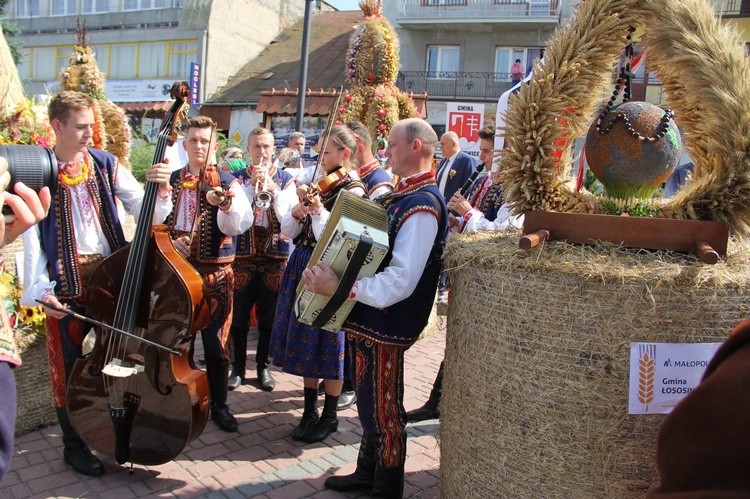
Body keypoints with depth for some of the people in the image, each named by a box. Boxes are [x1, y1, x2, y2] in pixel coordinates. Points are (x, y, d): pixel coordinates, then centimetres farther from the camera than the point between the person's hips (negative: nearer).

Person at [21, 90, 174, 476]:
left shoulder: (107, 165, 4)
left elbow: (145, 213, -4)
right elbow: (31, 235, -6)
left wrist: (159, 192, -25)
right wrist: (39, 288, -14)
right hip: (67, 282, -2)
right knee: (71, 365, 8)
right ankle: (74, 445, 27)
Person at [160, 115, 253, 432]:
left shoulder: (227, 183, -4)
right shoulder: (170, 180, 7)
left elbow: (238, 225, -21)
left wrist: (225, 204, -41)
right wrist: (168, 239, -11)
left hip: (214, 273, -3)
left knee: (216, 343, 5)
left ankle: (219, 405, 22)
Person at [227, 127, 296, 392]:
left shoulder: (285, 178, 5)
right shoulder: (238, 177, 5)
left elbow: (286, 215, -8)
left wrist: (271, 186, -16)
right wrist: (252, 184, -16)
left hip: (275, 257, 0)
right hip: (243, 255, 0)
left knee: (268, 318, 8)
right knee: (239, 318, 5)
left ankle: (263, 366, 24)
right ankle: (238, 367, 21)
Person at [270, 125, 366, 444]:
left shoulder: (352, 192, -10)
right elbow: (287, 231, 7)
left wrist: (317, 210, -22)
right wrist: (298, 211, -11)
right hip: (302, 267, 7)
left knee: (327, 343, 2)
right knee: (305, 340, 14)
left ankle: (330, 417, 20)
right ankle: (310, 411, 29)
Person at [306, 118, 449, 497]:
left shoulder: (422, 205, -22)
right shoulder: (402, 194, 11)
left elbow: (401, 281, -30)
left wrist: (339, 288, -32)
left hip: (385, 324, -10)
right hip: (365, 317, 10)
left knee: (383, 410, 8)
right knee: (370, 404, 23)